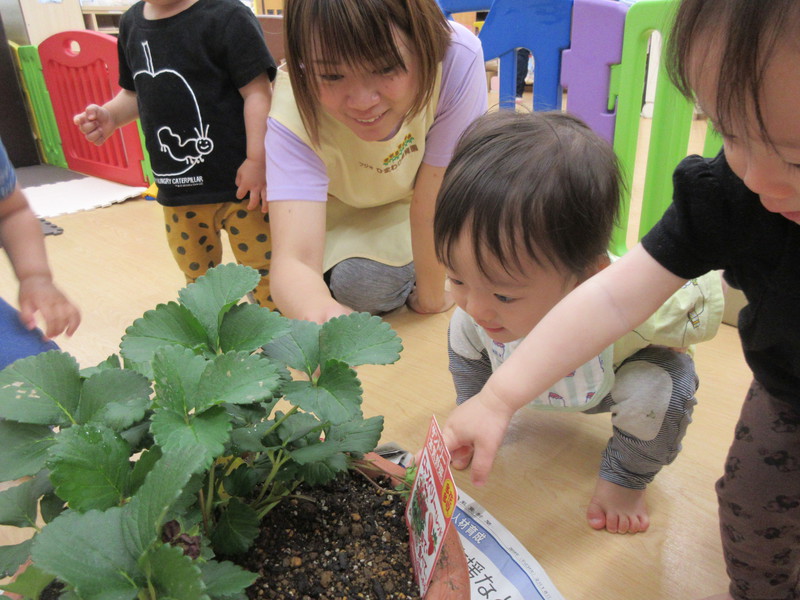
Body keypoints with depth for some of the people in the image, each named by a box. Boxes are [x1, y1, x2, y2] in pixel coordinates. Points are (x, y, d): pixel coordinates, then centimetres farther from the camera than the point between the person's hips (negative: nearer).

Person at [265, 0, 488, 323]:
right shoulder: (293, 115, -36)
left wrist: (432, 294, -17)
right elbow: (294, 258, -46)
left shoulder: (457, 57, -38)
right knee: (356, 282, -21)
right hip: (338, 204, -1)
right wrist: (322, 313, -68)